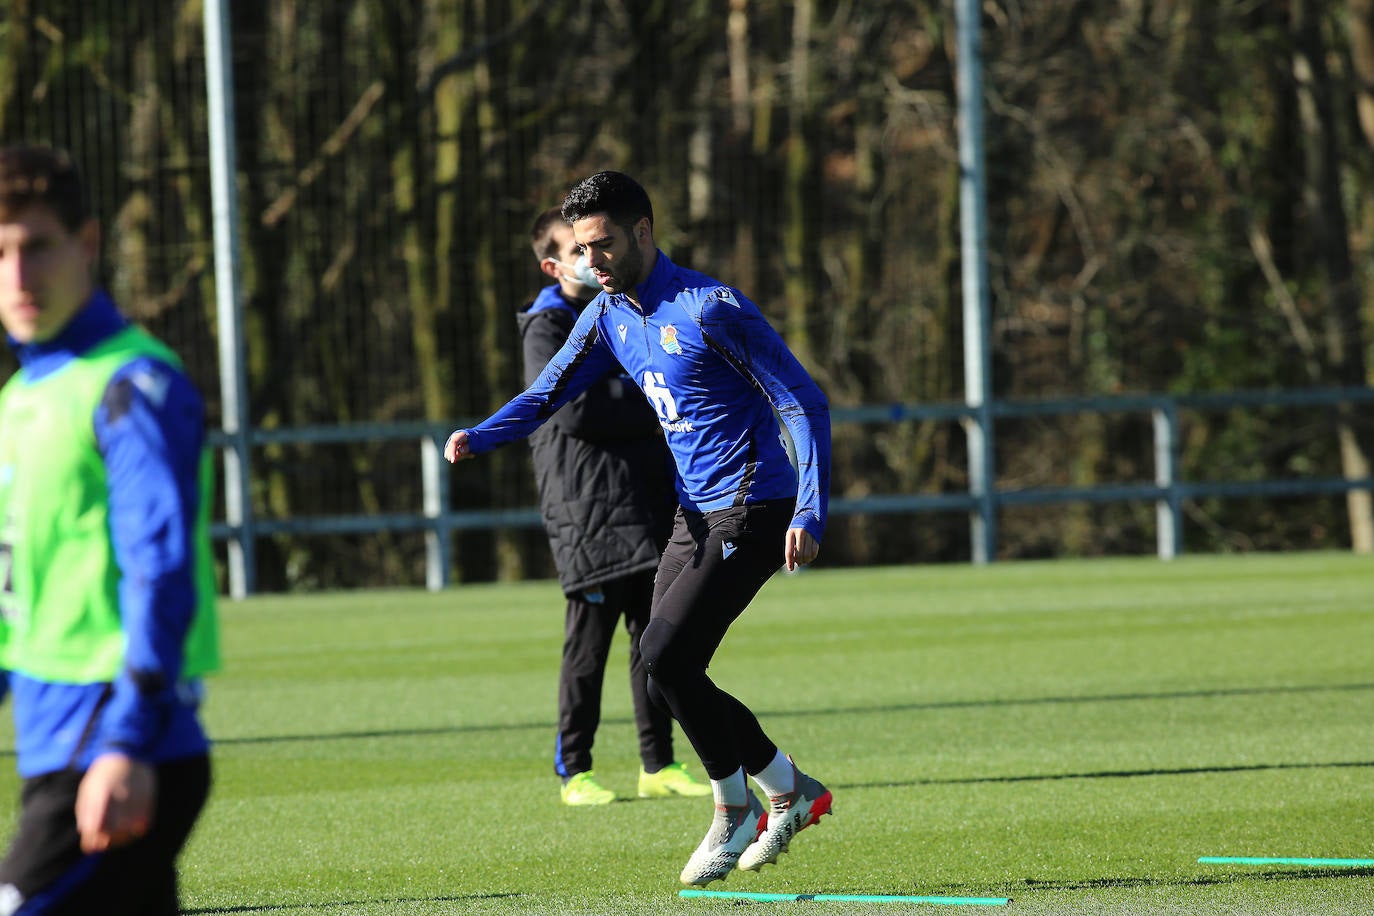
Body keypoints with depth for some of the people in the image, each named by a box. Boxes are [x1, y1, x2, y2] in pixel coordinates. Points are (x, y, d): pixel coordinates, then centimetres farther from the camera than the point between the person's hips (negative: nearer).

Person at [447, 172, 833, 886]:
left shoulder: (710, 309, -17)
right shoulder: (610, 315, 7)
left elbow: (803, 402, -17)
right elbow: (548, 392, 11)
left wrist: (810, 512, -25)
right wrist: (480, 436, -10)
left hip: (752, 511, -9)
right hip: (693, 516, 9)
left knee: (663, 655, -17)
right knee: (666, 671, 5)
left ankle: (733, 808, 2)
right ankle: (791, 792, 20)